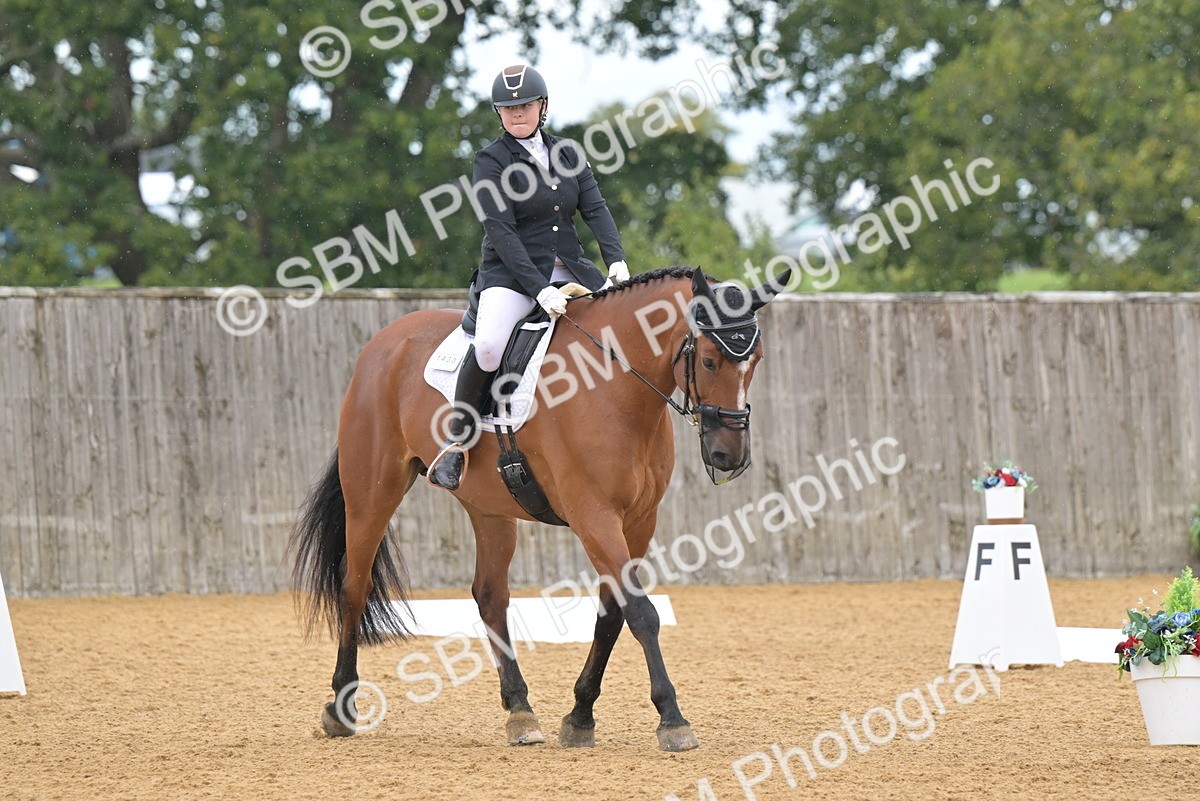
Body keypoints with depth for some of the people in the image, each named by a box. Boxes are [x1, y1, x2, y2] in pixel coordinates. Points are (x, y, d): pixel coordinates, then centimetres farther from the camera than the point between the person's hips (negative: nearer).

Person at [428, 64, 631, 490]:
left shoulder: (568, 153, 12)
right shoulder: (491, 160, -4)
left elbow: (595, 208, 3)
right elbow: (501, 231, -13)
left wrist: (616, 261, -16)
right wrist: (539, 289, -24)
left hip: (570, 271, 5)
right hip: (511, 275, -5)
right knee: (488, 346, -33)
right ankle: (456, 443, -15)